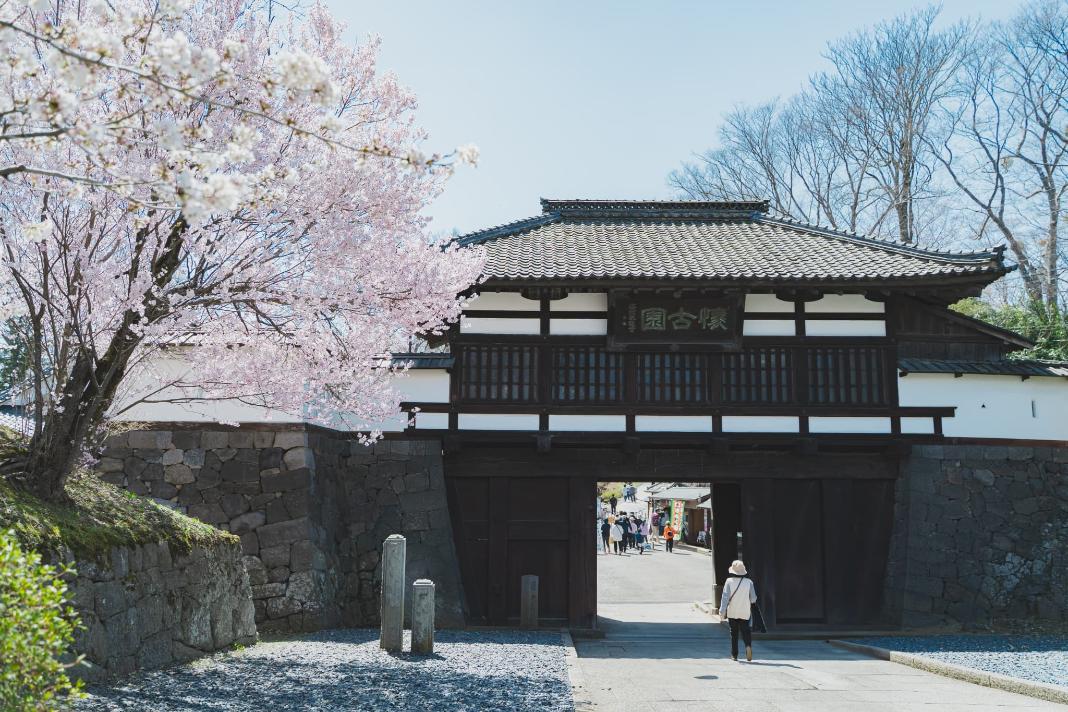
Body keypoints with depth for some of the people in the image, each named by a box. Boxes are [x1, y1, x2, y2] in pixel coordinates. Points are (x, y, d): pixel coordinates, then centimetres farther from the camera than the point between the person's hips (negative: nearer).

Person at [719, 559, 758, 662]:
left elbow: (725, 597, -13)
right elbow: (753, 599, -2)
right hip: (745, 612, 0)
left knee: (734, 633, 11)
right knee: (745, 631, 6)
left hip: (732, 612, 0)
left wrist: (722, 610, -13)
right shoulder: (749, 582, -5)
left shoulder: (729, 581, -9)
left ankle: (734, 655, 15)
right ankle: (748, 646, -22)